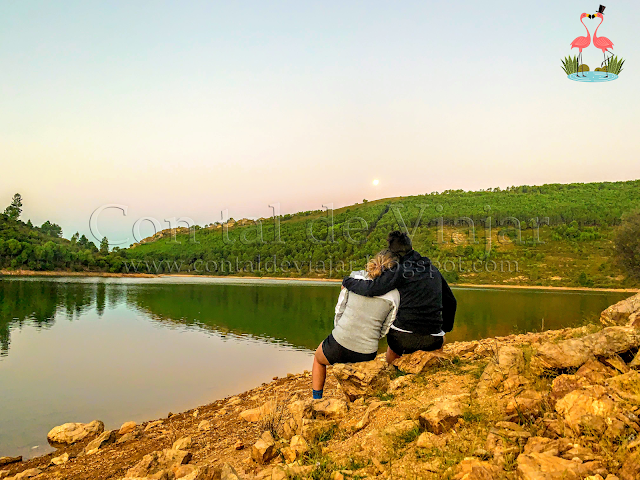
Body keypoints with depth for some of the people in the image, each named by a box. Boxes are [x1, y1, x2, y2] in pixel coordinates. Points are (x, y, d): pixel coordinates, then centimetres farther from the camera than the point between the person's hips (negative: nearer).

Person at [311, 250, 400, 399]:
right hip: (367, 355, 1)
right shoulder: (394, 295, -2)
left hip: (338, 345, -1)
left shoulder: (355, 277, -2)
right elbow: (384, 331, 6)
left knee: (318, 359, 36)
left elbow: (339, 309, 5)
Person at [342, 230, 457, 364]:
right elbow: (451, 302, 19)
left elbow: (371, 289, -19)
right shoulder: (433, 270, 11)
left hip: (403, 338, -3)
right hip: (432, 341, 3)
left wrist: (347, 282, -1)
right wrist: (446, 328, 33)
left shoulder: (399, 271, -8)